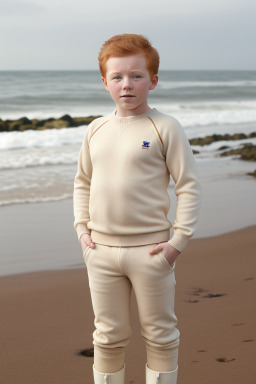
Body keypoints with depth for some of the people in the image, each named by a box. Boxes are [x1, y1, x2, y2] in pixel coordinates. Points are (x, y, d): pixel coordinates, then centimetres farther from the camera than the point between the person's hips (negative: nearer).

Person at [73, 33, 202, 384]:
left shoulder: (165, 127, -8)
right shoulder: (96, 130, 6)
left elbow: (189, 184, -8)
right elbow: (83, 181, 17)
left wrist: (179, 239, -12)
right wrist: (82, 228, 6)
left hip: (150, 250, -4)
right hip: (101, 251, 4)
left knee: (160, 335, 11)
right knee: (109, 337, 15)